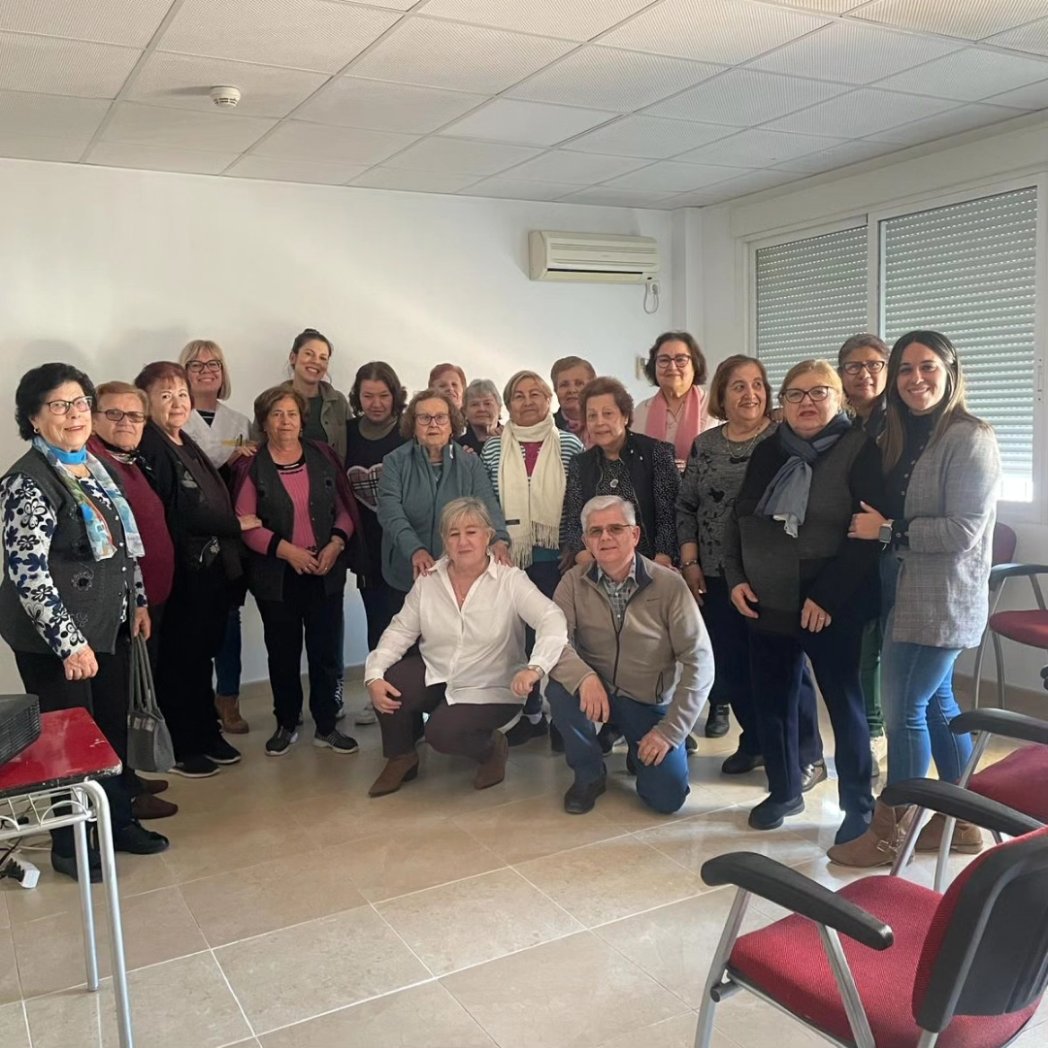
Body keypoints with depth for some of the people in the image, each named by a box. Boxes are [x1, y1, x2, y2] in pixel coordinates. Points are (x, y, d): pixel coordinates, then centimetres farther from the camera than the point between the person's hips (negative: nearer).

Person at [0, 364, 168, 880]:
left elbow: (123, 543, 19)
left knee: (114, 727, 15)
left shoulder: (94, 467, 9)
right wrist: (69, 642, -24)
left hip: (109, 624, 7)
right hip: (53, 636, -7)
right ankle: (69, 846, 23)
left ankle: (119, 821, 33)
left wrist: (138, 600, 16)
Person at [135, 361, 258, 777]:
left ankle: (205, 734, 31)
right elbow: (178, 514, -19)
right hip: (183, 574, -9)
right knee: (178, 660, 4)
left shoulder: (186, 445, 14)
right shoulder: (151, 448, -15)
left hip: (212, 569, 9)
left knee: (202, 654, 18)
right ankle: (180, 747, 18)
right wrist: (235, 524, -10)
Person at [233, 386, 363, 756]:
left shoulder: (324, 456, 4)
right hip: (276, 575, -1)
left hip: (326, 570, 1)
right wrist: (286, 550, -16)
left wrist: (336, 543, -10)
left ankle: (326, 726, 19)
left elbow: (346, 508, 6)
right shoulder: (252, 466, -3)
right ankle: (286, 724, 26)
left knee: (326, 649, 5)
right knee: (283, 652, 9)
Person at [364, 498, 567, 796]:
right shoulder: (428, 579, -2)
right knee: (389, 684, -23)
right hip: (435, 677, 4)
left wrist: (535, 667, -44)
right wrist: (374, 674, -17)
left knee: (442, 733, -28)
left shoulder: (510, 579, -14)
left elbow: (552, 619, -26)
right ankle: (401, 759, 6)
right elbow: (401, 630, -1)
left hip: (489, 689, -4)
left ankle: (491, 748, 9)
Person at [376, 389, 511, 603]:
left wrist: (499, 539, -31)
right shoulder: (395, 462, -2)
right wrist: (415, 550, -31)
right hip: (407, 576, 0)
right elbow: (390, 512, -14)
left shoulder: (470, 463, 2)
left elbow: (487, 504, -10)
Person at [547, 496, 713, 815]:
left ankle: (641, 750, 22)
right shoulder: (574, 582, -8)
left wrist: (670, 730, -17)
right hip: (596, 691, 1)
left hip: (651, 704, -1)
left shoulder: (668, 584, -14)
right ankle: (589, 774, -3)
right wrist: (584, 676, -40)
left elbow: (699, 661, -14)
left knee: (666, 798, -16)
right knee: (559, 688, -31)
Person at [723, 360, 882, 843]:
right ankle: (784, 789, 31)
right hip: (765, 603, 5)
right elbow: (738, 520, 14)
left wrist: (827, 596, -18)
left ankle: (859, 804, 20)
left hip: (830, 608, -5)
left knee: (843, 702, 6)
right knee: (772, 700, 13)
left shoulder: (860, 451, -7)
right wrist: (736, 579, 1)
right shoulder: (767, 452, 11)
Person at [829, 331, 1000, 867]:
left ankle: (889, 832, 12)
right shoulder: (900, 437, 11)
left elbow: (965, 531, -20)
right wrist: (875, 526, -3)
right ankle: (962, 821, 30)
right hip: (905, 596, 8)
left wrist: (886, 531, -17)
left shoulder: (969, 440, -14)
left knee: (905, 711, -2)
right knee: (937, 705, 16)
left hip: (940, 601, -8)